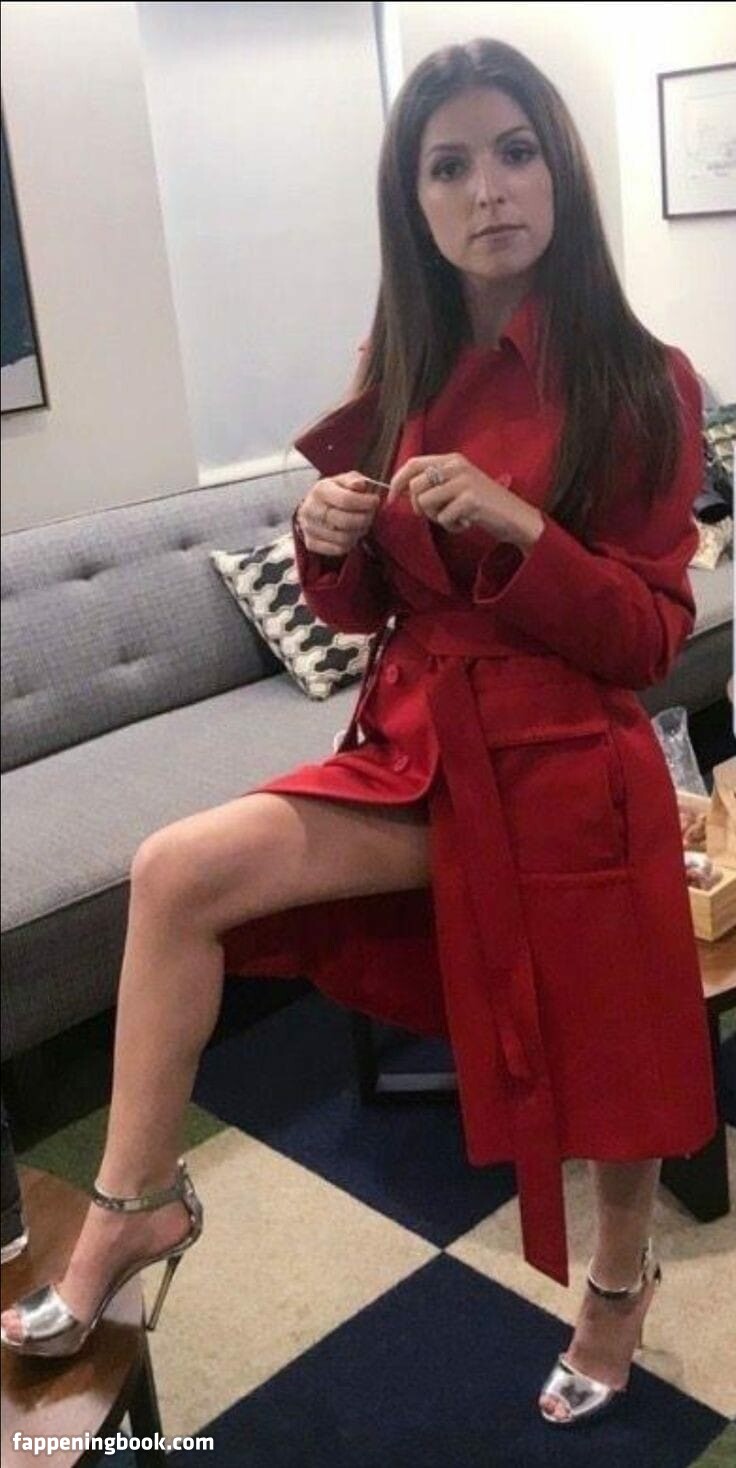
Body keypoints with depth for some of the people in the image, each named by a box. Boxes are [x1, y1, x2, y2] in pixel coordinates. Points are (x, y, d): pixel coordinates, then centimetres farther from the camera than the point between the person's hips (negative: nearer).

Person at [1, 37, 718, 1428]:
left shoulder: (641, 384, -9)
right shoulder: (398, 369, 3)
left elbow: (651, 638, -11)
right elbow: (366, 613, 9)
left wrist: (516, 526, -25)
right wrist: (329, 539, -13)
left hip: (568, 775, -3)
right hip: (419, 753, 4)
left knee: (607, 1061, 12)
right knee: (178, 872, -15)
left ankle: (621, 1286, 45)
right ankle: (134, 1202, 4)